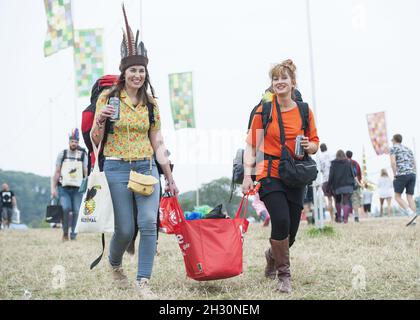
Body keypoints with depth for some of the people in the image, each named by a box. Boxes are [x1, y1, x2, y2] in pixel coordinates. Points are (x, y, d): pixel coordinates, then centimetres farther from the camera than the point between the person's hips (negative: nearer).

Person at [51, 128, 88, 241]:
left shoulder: (83, 155, 7)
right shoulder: (62, 154, 8)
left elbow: (86, 172, 4)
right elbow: (57, 172, 9)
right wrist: (53, 188, 3)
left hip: (78, 188, 1)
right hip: (63, 188, -1)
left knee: (76, 211, -4)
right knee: (66, 208, -18)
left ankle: (73, 235, 7)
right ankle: (65, 233, -2)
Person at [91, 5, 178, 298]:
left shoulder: (151, 104, 7)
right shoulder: (107, 97, 0)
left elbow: (158, 144, 11)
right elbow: (95, 140, 2)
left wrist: (170, 178, 9)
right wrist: (101, 122, -20)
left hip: (147, 167, 2)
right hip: (116, 169, -2)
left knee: (149, 222, -13)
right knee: (125, 229, 0)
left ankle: (143, 282, -4)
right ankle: (115, 263, 33)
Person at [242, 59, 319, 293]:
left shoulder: (304, 111, 5)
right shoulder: (264, 110, -2)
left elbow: (315, 144, 12)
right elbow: (252, 145, -1)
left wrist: (309, 146, -11)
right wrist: (247, 176, -9)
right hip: (270, 174, -3)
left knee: (291, 230, 6)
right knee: (281, 221, -19)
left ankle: (273, 256, 40)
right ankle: (284, 274, 0)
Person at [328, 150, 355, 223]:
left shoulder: (333, 164, 1)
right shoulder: (348, 163, 4)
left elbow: (331, 176, -2)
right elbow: (352, 174, 3)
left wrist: (329, 186, 3)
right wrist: (352, 184, 10)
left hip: (337, 186, 0)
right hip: (347, 186, 0)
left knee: (338, 201, 17)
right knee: (346, 202, -2)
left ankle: (338, 217, 16)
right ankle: (345, 218, -13)